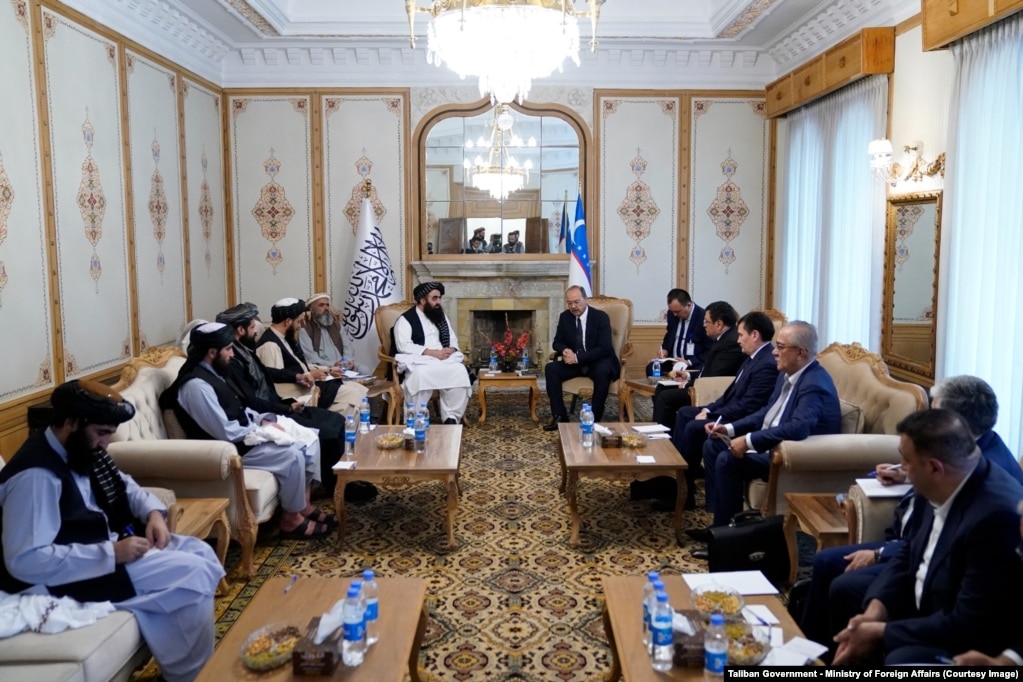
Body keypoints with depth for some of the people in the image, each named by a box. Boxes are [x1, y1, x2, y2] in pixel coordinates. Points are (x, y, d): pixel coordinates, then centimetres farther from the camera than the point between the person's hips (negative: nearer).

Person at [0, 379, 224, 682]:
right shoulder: (37, 475, -26)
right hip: (74, 575, -10)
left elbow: (121, 484, 20)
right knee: (195, 576, -17)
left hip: (106, 543, 10)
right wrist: (111, 554, -28)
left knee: (201, 553, 2)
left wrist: (153, 512, -1)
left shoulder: (81, 451, 3)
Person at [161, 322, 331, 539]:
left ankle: (303, 503, 12)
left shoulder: (211, 373, 10)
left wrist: (262, 419, 1)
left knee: (309, 439, 2)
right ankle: (291, 519, -5)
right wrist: (262, 429, -13)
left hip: (243, 434, 10)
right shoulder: (196, 384, -23)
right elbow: (226, 432, -25)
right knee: (292, 455, -23)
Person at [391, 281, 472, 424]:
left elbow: (453, 340, 20)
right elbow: (403, 346, -14)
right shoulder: (405, 319, -1)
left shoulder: (441, 317, 20)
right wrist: (431, 352, -20)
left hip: (443, 359, 5)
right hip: (418, 361, -5)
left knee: (460, 371, -26)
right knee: (421, 374, -39)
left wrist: (450, 350, -7)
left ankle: (452, 417, -19)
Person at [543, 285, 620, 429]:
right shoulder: (565, 317, 0)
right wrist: (565, 351, -19)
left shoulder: (601, 316, -15)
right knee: (550, 368, -19)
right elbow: (557, 342, 7)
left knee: (602, 372, -37)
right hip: (575, 362, 5)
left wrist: (577, 357, -29)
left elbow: (604, 348, -21)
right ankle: (560, 416, -15)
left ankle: (594, 418, -24)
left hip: (598, 362, -4)